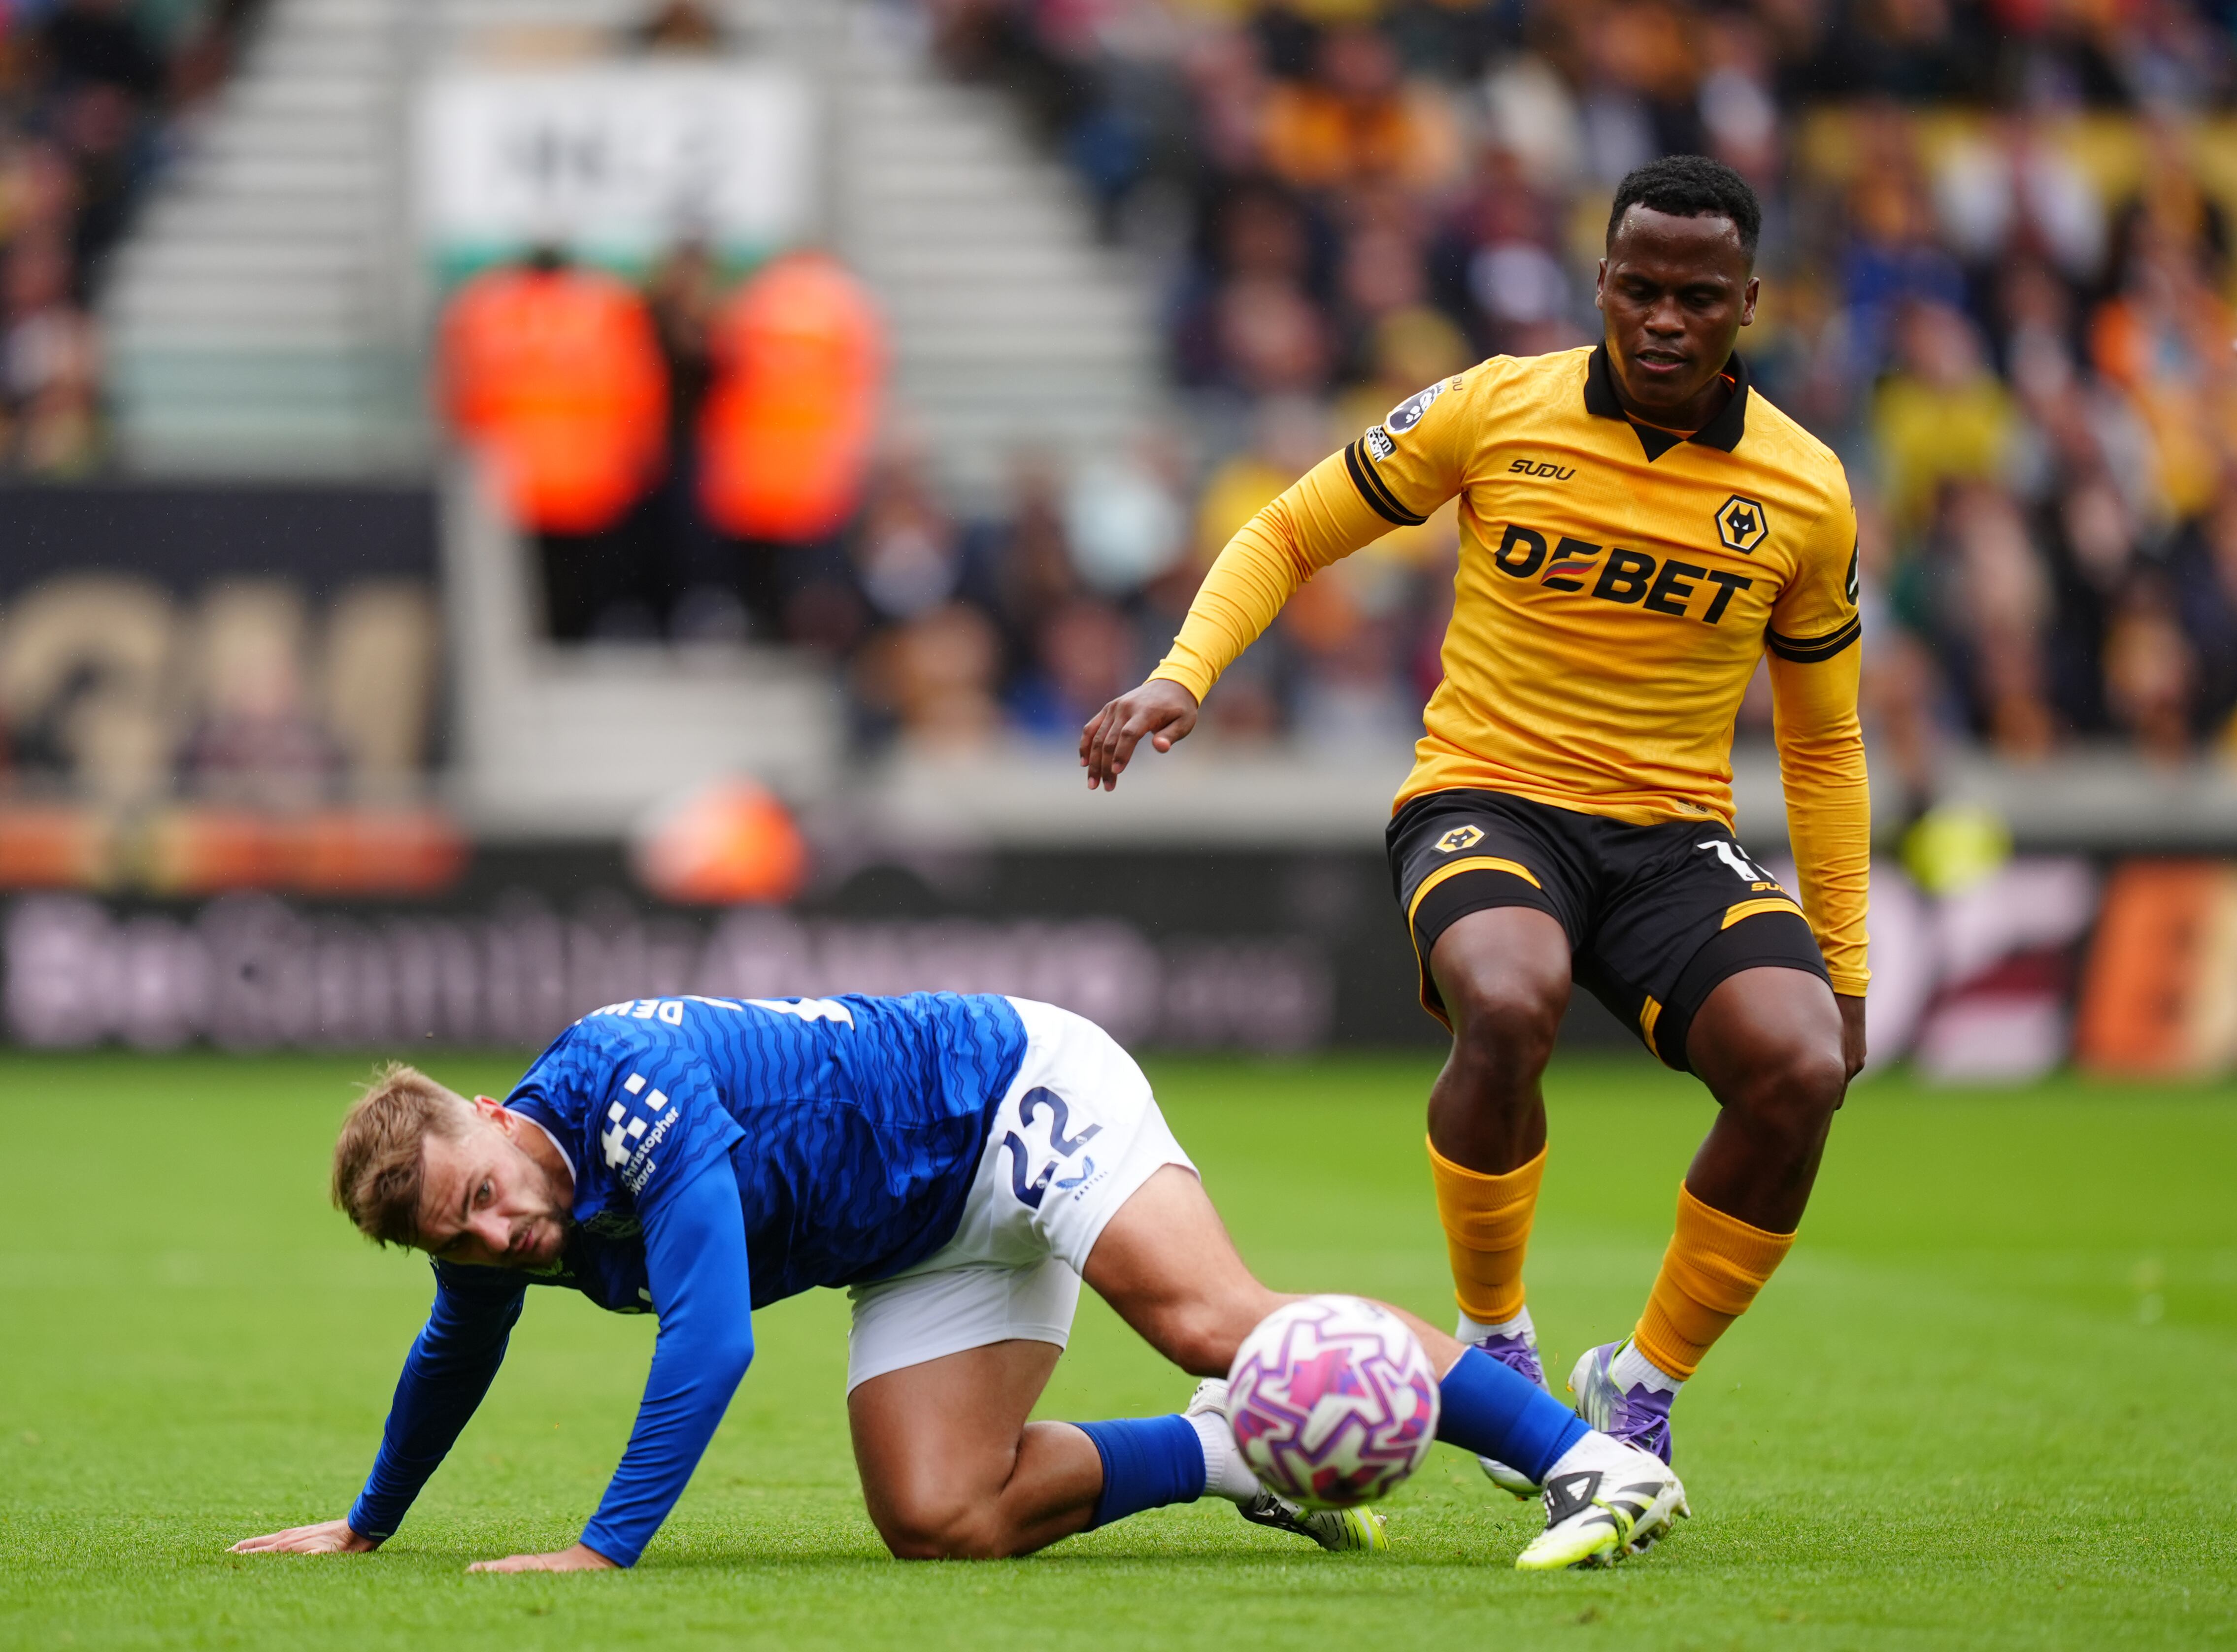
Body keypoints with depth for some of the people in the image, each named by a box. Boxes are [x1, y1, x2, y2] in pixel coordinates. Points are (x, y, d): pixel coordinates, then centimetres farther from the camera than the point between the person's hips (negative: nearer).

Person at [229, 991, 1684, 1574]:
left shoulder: (629, 1081, -29)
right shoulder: (507, 1237, -2)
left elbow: (713, 1340, -34)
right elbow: (451, 1362, 22)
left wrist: (608, 1547, -33)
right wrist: (368, 1523, 35)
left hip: (1015, 1095, -8)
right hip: (929, 1250, 8)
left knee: (1209, 1318, -30)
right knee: (940, 1520, -13)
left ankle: (1591, 1460, -34)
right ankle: (1225, 1456, 3)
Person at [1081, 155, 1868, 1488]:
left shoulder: (1804, 493, 1)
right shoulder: (1495, 412, -4)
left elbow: (1822, 740, 13)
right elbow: (1288, 537, 8)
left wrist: (1842, 966, 11)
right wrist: (1182, 679, -9)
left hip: (1674, 832, 2)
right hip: (1484, 797, -2)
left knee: (1801, 1068, -27)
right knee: (1509, 1006, -38)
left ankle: (1644, 1385, -2)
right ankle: (1495, 1347, -11)